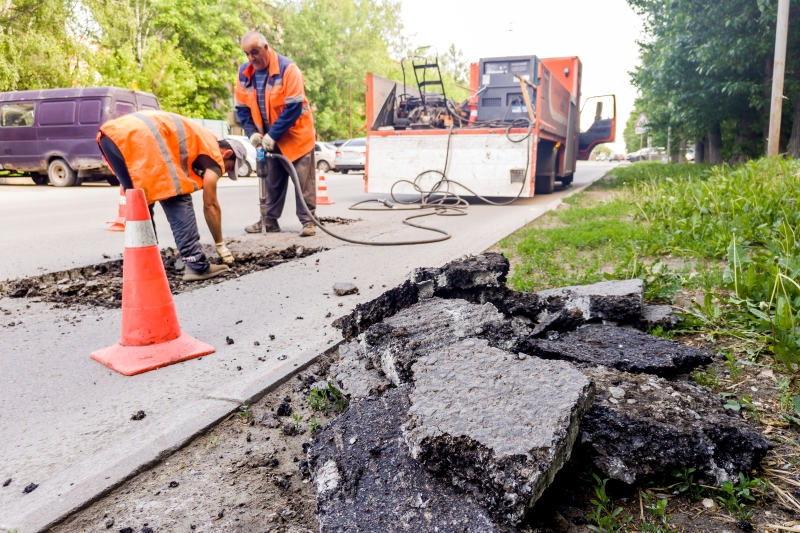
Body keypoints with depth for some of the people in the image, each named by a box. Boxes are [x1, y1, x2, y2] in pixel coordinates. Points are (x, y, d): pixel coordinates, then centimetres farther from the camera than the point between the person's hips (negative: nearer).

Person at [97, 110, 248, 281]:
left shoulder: (199, 140, 33)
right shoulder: (213, 151, 12)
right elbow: (210, 205, 12)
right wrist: (220, 244, 20)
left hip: (111, 132, 9)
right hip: (141, 135, -9)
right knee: (177, 199, -3)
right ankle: (196, 266, -9)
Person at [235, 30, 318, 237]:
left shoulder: (287, 68, -19)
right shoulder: (244, 73, -1)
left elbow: (294, 106, -23)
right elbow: (242, 107, 4)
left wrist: (273, 135, -24)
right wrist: (252, 132, -12)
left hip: (296, 134, -5)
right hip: (270, 138, 5)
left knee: (303, 180, -3)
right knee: (272, 181, 11)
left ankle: (308, 220, 3)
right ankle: (270, 220, 19)